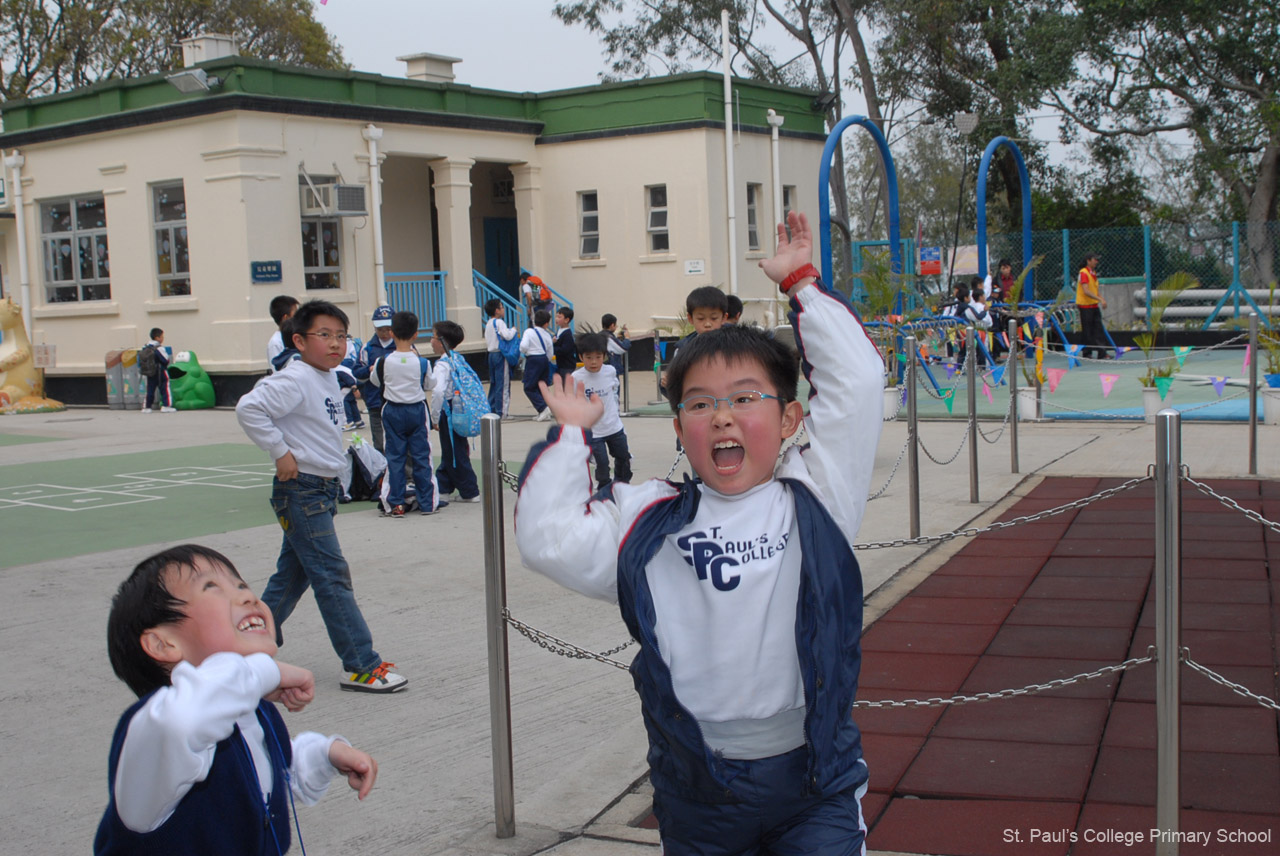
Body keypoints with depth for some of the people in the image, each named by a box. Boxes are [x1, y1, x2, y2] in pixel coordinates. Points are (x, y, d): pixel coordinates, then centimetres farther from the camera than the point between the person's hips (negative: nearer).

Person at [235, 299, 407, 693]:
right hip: (301, 491, -9)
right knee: (332, 577, -7)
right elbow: (249, 408, -27)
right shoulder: (295, 380, -17)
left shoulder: (330, 378, 10)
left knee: (292, 574, 16)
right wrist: (280, 453, -22)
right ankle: (361, 666, -3)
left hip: (323, 490, 9)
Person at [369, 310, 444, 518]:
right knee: (421, 456, 7)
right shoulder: (422, 362, -11)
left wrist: (373, 370, 29)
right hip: (417, 410, 0)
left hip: (392, 411, 0)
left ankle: (396, 504, 4)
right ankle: (427, 502, 10)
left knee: (395, 456, 6)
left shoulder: (384, 361, -10)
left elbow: (375, 380, 7)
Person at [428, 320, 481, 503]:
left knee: (455, 454, 2)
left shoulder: (442, 364, -18)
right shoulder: (459, 359, 8)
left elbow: (438, 391, -31)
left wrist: (435, 417, -20)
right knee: (449, 452, 18)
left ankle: (470, 492, 9)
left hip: (448, 412, -9)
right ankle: (442, 487, 29)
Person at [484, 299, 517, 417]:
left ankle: (491, 409, 17)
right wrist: (513, 330, -7)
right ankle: (501, 411, -8)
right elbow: (507, 336, -24)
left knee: (493, 383, 14)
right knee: (503, 384, -6)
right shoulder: (499, 322, -12)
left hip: (491, 354, 9)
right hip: (500, 355, -9)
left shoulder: (488, 323, 14)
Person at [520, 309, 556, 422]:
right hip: (544, 360, 5)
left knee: (529, 388, 0)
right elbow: (550, 354, 8)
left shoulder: (529, 332, -9)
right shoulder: (547, 335, 5)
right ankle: (543, 413, 15)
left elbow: (523, 346, -21)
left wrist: (524, 352, 1)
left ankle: (543, 409, -15)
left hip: (533, 360, -5)